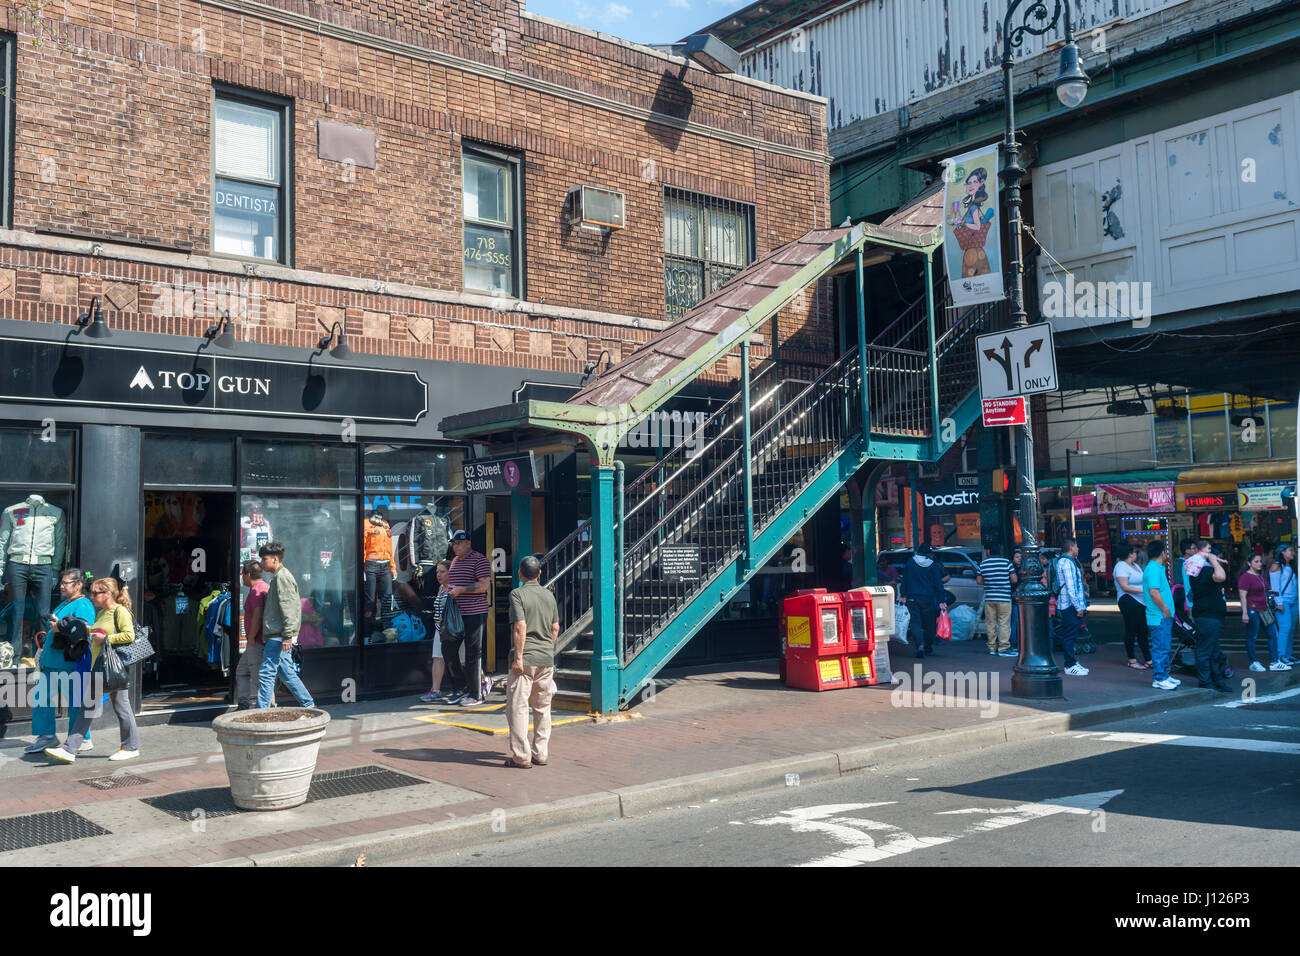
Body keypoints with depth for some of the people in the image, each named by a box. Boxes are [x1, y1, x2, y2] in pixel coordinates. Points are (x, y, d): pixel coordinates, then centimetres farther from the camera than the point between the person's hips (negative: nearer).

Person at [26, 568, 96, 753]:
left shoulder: (83, 606, -13)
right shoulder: (64, 604, 18)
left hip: (71, 664, -10)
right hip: (53, 662, 10)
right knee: (43, 697, 10)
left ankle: (82, 740, 8)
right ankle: (46, 735, 20)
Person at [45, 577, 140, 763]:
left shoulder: (120, 611, -10)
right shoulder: (100, 613, 17)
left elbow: (129, 635, -21)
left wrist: (105, 639, -17)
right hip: (97, 667, 9)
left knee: (121, 705, -2)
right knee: (88, 707, 8)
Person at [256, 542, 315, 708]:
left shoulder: (282, 577, -11)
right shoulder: (278, 577, 21)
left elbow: (288, 609, -19)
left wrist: (287, 636, -23)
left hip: (279, 637, -10)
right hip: (278, 637, 10)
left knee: (266, 674, -9)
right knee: (287, 673, 12)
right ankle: (308, 705, 16)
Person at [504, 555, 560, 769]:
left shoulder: (517, 594, -8)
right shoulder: (549, 595, 10)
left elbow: (520, 627, -16)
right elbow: (555, 627, 13)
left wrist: (518, 658, -15)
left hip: (525, 659, -6)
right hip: (547, 659, 6)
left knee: (518, 707, 0)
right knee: (542, 708, 12)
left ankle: (522, 757, -1)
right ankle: (541, 754, 16)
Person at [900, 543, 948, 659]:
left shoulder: (910, 562, 2)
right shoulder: (933, 566, -4)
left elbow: (905, 580, 7)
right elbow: (938, 584, -3)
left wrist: (903, 595, 15)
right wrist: (941, 601, 0)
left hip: (912, 598, 1)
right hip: (928, 598, -1)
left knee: (916, 623, -1)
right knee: (929, 624, 12)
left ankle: (920, 646, -18)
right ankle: (928, 648, 21)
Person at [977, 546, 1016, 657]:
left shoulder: (982, 564, 4)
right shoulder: (1007, 562, -3)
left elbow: (978, 581, 9)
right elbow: (1014, 579, -4)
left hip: (989, 598, 3)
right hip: (1004, 598, -3)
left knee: (990, 623, 9)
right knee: (1004, 623, -1)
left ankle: (992, 647, 14)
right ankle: (1003, 648, -4)